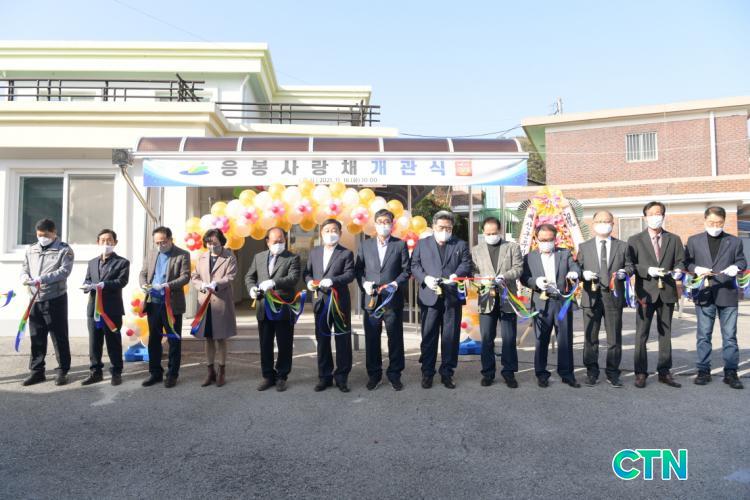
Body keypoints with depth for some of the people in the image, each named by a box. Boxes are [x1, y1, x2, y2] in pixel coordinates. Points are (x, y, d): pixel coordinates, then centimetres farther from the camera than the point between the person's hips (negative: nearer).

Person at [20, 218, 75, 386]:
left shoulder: (64, 250, -3)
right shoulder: (30, 250, 13)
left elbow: (64, 271, -15)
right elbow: (24, 270, 14)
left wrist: (41, 279, -26)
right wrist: (25, 278, -10)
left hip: (55, 300, -5)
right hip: (35, 300, 5)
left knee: (59, 337, 1)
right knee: (36, 337, 10)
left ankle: (62, 371, 11)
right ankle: (37, 371, 21)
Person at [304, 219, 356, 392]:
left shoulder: (346, 253, -2)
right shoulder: (314, 252, 12)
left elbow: (350, 274, -13)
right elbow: (307, 271, 13)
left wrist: (332, 280, -27)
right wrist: (309, 281, -9)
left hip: (340, 302, -4)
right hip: (321, 302, 4)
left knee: (342, 341, 3)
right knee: (322, 341, 10)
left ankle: (342, 377, 14)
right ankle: (324, 377, 22)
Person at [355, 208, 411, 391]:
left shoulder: (400, 245, 5)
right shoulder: (365, 245, 10)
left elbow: (406, 270, 2)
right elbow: (358, 270, 9)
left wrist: (395, 284, -13)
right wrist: (364, 283, -8)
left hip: (393, 299, -1)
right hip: (371, 299, 1)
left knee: (395, 339, 5)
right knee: (371, 339, 7)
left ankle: (394, 374, 19)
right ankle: (373, 375, 20)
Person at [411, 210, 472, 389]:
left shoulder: (461, 245, 12)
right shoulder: (422, 244, 12)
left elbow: (466, 265, 1)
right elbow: (414, 265, 5)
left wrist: (456, 275, -19)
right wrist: (425, 278, -13)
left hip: (452, 297, 1)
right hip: (429, 296, 0)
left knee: (451, 337, 5)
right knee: (428, 336, 3)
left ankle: (447, 373, 16)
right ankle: (427, 373, 13)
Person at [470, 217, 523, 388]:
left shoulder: (513, 247, 8)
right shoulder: (476, 250, 11)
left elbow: (518, 268, -2)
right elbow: (473, 272, 4)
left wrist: (502, 277, -18)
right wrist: (484, 281, -16)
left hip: (507, 298, -1)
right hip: (486, 299, 1)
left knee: (509, 338, 3)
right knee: (487, 339, 5)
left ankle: (509, 372, 16)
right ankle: (488, 373, 16)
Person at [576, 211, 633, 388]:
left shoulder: (622, 246, 11)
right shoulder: (584, 247, 10)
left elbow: (629, 266, 11)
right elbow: (577, 268, 8)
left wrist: (624, 272, -10)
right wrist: (584, 274, -13)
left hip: (614, 296, 0)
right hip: (591, 297, 0)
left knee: (614, 337, 5)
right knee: (590, 337, 5)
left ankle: (612, 373, 18)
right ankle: (592, 372, 16)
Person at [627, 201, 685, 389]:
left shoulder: (674, 239, 11)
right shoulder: (635, 240, 3)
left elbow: (680, 261, 8)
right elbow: (630, 265, -2)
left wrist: (678, 271, -14)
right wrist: (648, 270, -17)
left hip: (667, 292, 3)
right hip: (646, 292, -3)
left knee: (665, 334, 11)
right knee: (641, 334, 0)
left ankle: (664, 372, 20)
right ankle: (641, 373, 8)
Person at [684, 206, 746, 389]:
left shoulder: (734, 241, 9)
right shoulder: (694, 240, 8)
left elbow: (742, 262, 10)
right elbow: (686, 262, 7)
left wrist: (736, 267, -12)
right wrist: (696, 269, -12)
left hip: (727, 293, 0)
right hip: (704, 294, 0)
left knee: (730, 336, 3)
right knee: (704, 335, 5)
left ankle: (731, 372, 12)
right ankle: (703, 371, 13)